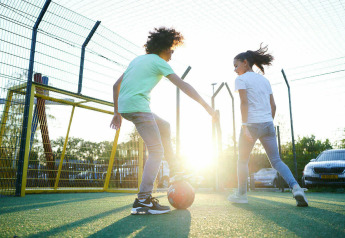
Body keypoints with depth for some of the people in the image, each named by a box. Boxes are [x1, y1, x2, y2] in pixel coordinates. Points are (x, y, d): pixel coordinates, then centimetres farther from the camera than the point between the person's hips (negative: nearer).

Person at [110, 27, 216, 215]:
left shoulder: (137, 60, 25)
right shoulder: (158, 61, 3)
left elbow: (116, 86, 24)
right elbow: (183, 86, -4)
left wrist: (116, 112, 26)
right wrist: (206, 105, -2)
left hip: (124, 107, 9)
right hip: (137, 105, -9)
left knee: (164, 127, 25)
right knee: (157, 151, -8)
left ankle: (173, 167, 25)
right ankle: (142, 201, -13)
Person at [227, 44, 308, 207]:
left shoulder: (241, 79, -1)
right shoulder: (264, 80, 18)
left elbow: (244, 103, -14)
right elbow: (273, 105, 15)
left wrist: (244, 126, -18)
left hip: (252, 124, -5)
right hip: (268, 124, 6)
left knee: (242, 160, 12)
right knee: (276, 161, 8)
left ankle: (241, 194, 19)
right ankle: (296, 187, -11)